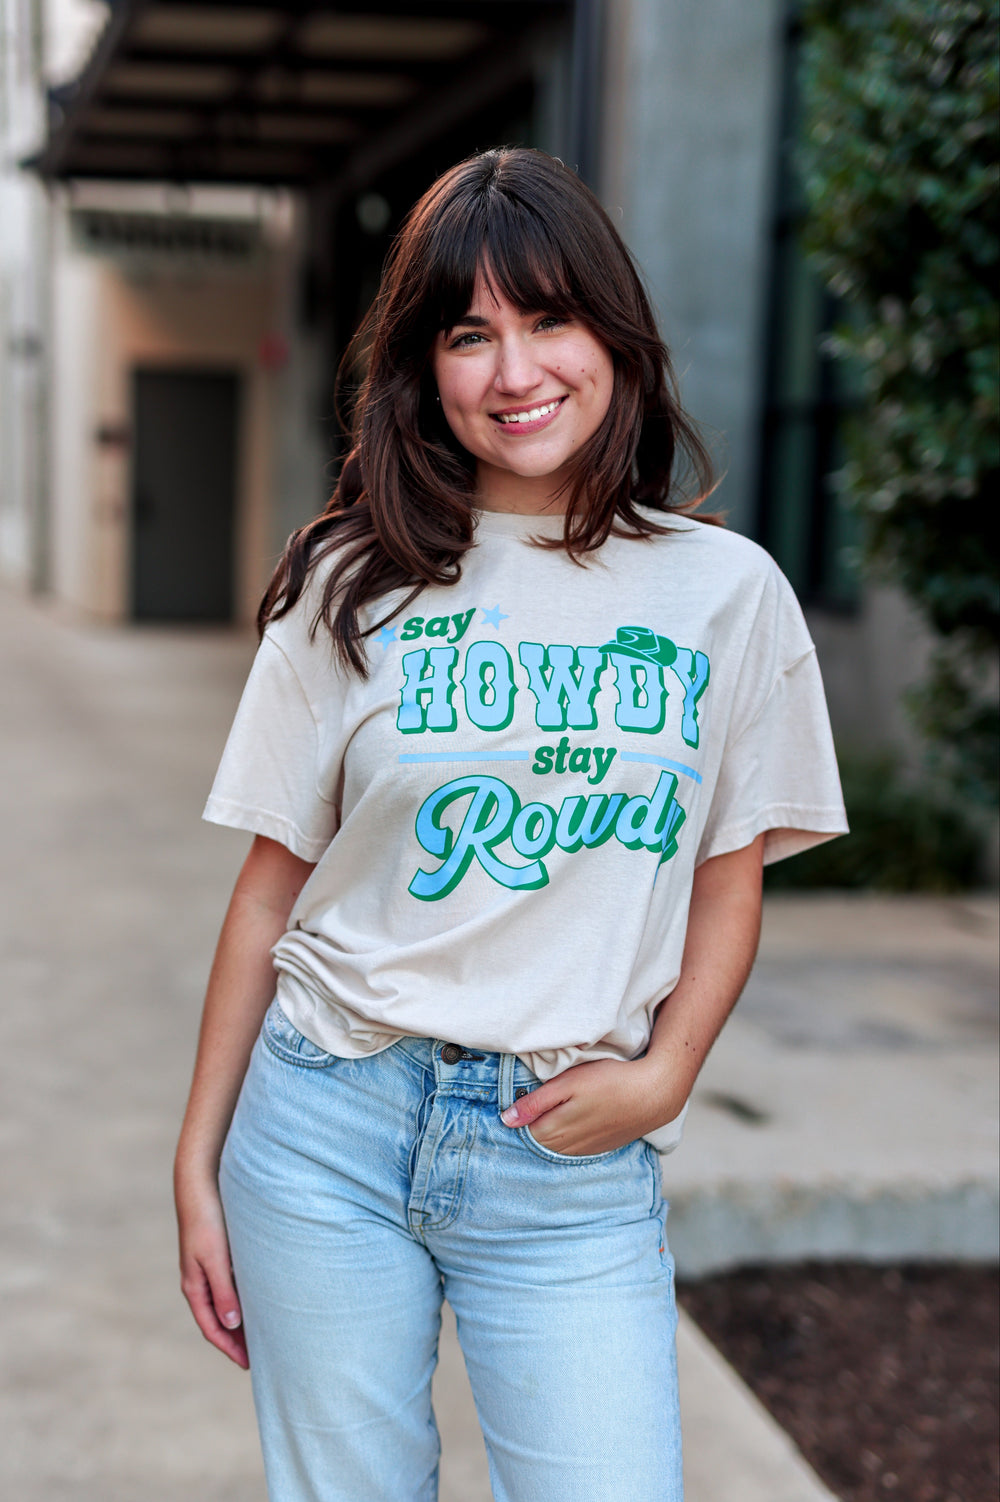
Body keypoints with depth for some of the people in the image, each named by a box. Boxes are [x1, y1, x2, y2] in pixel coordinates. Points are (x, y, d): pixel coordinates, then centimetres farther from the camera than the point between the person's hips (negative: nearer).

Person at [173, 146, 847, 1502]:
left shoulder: (728, 591, 1)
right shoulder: (358, 581, 0)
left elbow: (730, 882, 8)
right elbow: (272, 885, 3)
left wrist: (664, 1074, -8)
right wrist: (199, 1162, 4)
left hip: (570, 1160, 0)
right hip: (329, 1123, 0)